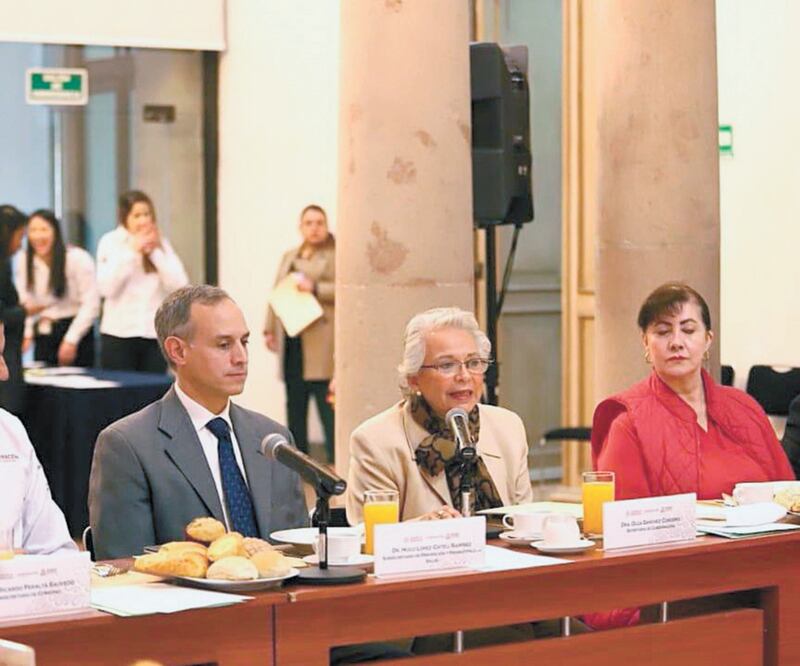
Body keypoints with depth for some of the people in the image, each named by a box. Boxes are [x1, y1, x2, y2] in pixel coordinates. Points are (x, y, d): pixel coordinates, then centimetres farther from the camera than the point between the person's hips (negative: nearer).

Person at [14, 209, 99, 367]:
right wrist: (27, 333, -7)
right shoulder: (24, 263, 3)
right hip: (43, 337, 4)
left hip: (76, 334, -4)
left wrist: (71, 340, -13)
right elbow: (24, 304, 7)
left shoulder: (78, 259, -11)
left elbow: (91, 304, -12)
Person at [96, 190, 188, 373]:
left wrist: (155, 252, -7)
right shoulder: (110, 242, 1)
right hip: (119, 334, -2)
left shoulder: (161, 243, 9)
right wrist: (132, 252, -12)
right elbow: (106, 288, -11)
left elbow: (179, 285, -1)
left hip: (155, 333, 2)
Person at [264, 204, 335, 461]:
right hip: (291, 340, 7)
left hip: (320, 341, -7)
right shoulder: (289, 256, 22)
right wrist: (269, 329, 16)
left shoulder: (336, 256, 0)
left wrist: (315, 288, -17)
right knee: (294, 401, 9)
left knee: (326, 400, -11)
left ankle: (336, 457, -9)